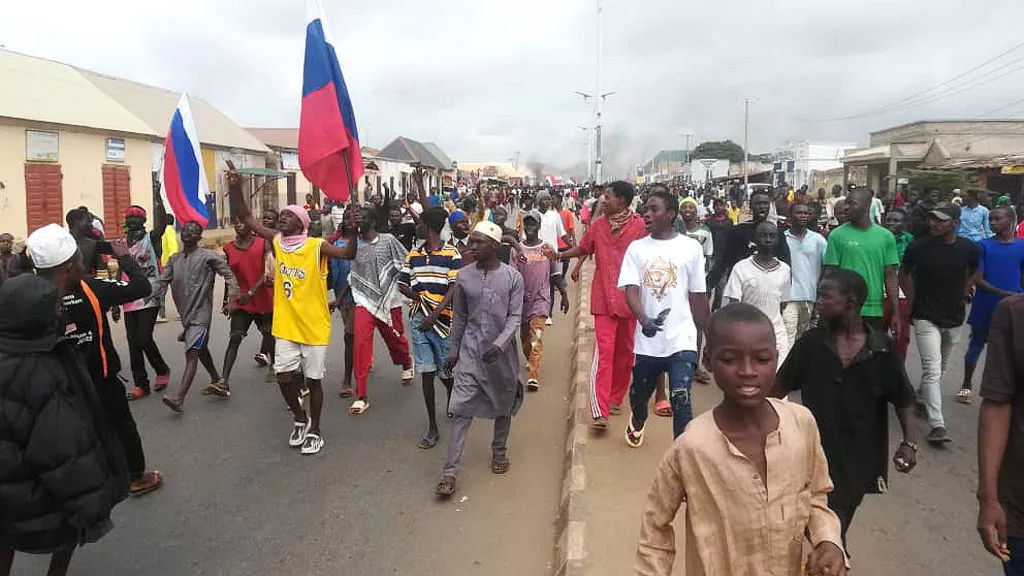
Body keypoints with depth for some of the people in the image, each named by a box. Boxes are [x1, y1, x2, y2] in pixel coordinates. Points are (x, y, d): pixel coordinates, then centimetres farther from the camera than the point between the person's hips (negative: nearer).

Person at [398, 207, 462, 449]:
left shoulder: (451, 254, -4)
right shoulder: (413, 255, 11)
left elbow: (454, 288, -10)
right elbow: (401, 284, 12)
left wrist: (435, 314, -18)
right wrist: (414, 294, -10)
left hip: (442, 319, -3)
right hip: (418, 319, 4)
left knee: (446, 372, 7)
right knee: (426, 373, 3)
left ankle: (452, 401, 42)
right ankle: (432, 427, 11)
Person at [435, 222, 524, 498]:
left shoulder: (513, 277, -7)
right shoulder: (464, 276, -1)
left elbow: (515, 317, -9)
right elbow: (460, 317, 7)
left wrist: (499, 344, -23)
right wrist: (453, 351, 10)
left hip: (502, 353, 0)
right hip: (470, 352, 1)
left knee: (503, 406, 15)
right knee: (461, 410, -5)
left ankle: (499, 451, 40)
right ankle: (450, 471, -1)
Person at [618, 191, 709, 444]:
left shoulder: (691, 247, -2)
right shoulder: (636, 248, 1)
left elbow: (698, 296, 5)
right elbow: (630, 289, -10)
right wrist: (644, 320, -29)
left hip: (682, 340, -2)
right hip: (646, 340, 3)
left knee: (681, 401, -14)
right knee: (639, 394, 22)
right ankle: (638, 420, 56)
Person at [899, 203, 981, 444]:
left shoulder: (970, 249, -5)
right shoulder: (918, 246, -12)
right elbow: (904, 275, 6)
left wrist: (961, 295, 6)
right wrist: (914, 301, 1)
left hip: (954, 318, 4)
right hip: (926, 318, -4)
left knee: (939, 369, 19)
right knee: (932, 370, -12)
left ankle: (921, 397, 44)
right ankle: (937, 425, -14)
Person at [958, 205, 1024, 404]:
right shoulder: (984, 245, -3)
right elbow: (978, 279, -8)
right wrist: (1002, 293, -20)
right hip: (984, 308, -1)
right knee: (976, 346, 13)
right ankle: (966, 385, 27)